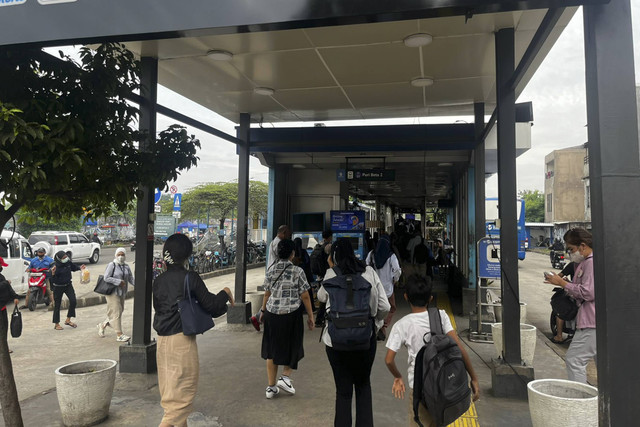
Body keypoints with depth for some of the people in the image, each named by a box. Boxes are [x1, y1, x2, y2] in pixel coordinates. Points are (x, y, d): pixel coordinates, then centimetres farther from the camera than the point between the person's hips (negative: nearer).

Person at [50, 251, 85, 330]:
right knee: (57, 305, 6)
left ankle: (68, 320, 9)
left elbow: (73, 267, 17)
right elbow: (53, 281, -21)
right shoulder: (56, 266, -21)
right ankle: (56, 324, 20)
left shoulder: (68, 262, -7)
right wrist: (53, 274, -38)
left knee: (73, 301, -8)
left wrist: (80, 268, -1)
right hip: (58, 287, -4)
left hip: (68, 285, 4)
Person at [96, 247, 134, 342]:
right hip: (113, 292, -7)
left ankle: (102, 325, 34)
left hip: (122, 293, 7)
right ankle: (119, 335, -4)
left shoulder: (126, 267, 11)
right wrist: (119, 282, -19)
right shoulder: (111, 265, -8)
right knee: (116, 312, -7)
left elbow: (131, 279, 10)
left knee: (120, 311, 12)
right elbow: (106, 278, -15)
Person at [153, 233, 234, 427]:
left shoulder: (159, 280, 5)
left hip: (163, 340, 7)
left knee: (170, 388, 19)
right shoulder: (190, 277, -11)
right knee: (183, 390, 4)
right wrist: (225, 293, 9)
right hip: (182, 339, -6)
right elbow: (210, 305, -8)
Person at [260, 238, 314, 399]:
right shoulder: (297, 271, -9)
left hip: (272, 313, 4)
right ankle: (285, 376, 5)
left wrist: (263, 311, 20)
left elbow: (267, 294, 6)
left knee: (272, 349, 12)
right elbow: (305, 296, -7)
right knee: (292, 347, 17)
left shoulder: (271, 270, 1)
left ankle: (271, 386, 19)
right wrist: (310, 316, 1)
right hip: (291, 314, -3)